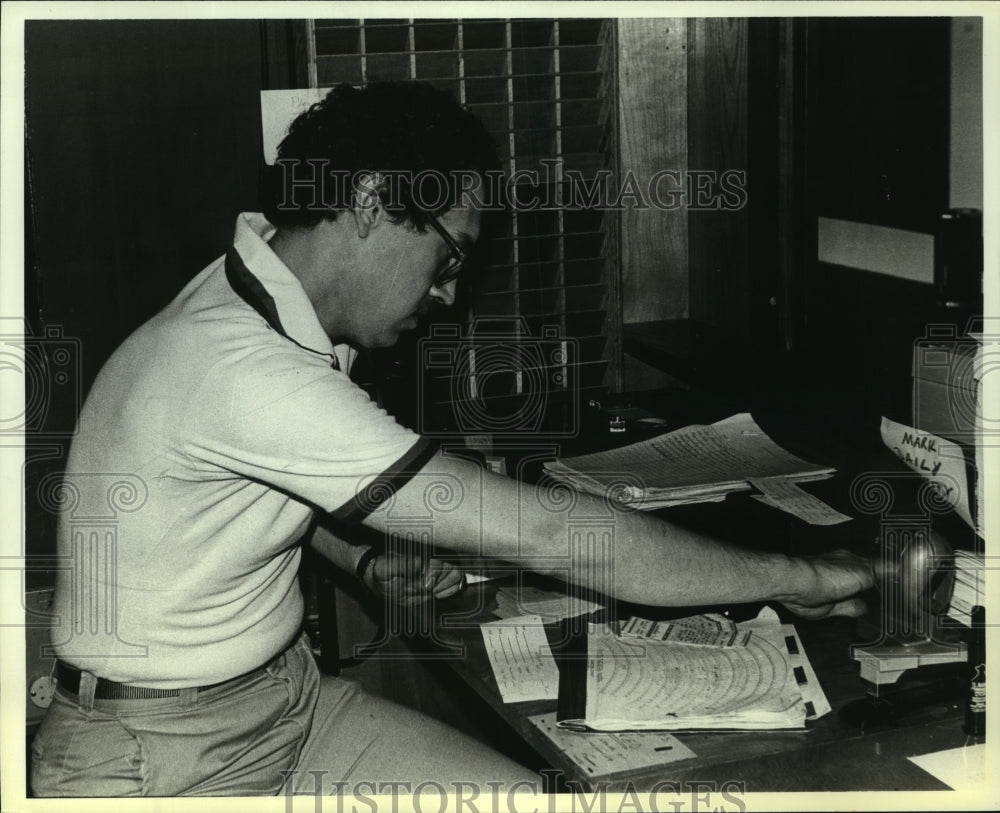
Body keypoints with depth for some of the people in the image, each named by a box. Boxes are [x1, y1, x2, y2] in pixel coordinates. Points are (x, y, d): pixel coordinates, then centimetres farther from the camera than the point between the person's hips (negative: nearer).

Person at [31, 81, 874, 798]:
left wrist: (363, 557, 1)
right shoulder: (241, 366, -30)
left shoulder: (275, 316, 1)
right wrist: (798, 578, -20)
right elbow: (547, 533, -30)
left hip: (290, 695, 8)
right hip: (160, 763, -8)